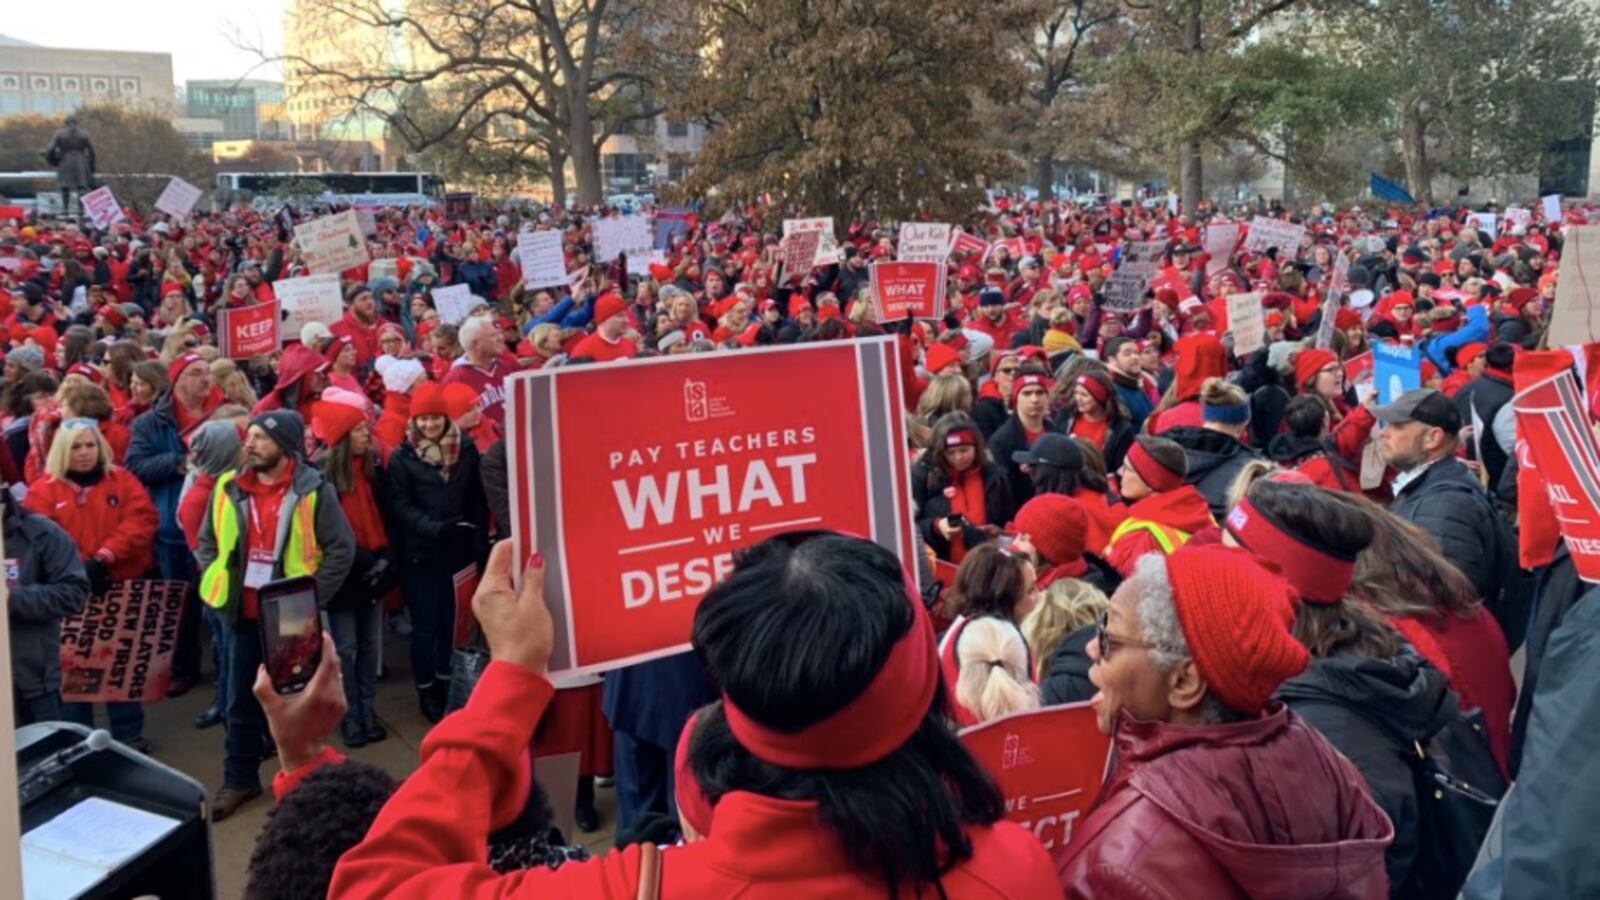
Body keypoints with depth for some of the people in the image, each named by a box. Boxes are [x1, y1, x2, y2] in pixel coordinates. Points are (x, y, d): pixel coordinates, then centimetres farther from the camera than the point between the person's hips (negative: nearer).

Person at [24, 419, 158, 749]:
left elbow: (141, 520, -7)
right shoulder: (43, 490, 2)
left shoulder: (122, 480, 5)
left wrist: (105, 557, -19)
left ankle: (130, 734, 19)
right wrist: (79, 570, -18)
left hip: (121, 586, 1)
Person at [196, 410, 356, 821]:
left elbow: (341, 550, -9)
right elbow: (207, 542, 14)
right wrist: (218, 587, 1)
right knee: (243, 701, 12)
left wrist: (311, 599, -12)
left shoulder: (314, 490, -11)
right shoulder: (228, 488, 3)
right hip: (244, 613, 4)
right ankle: (239, 779, 26)